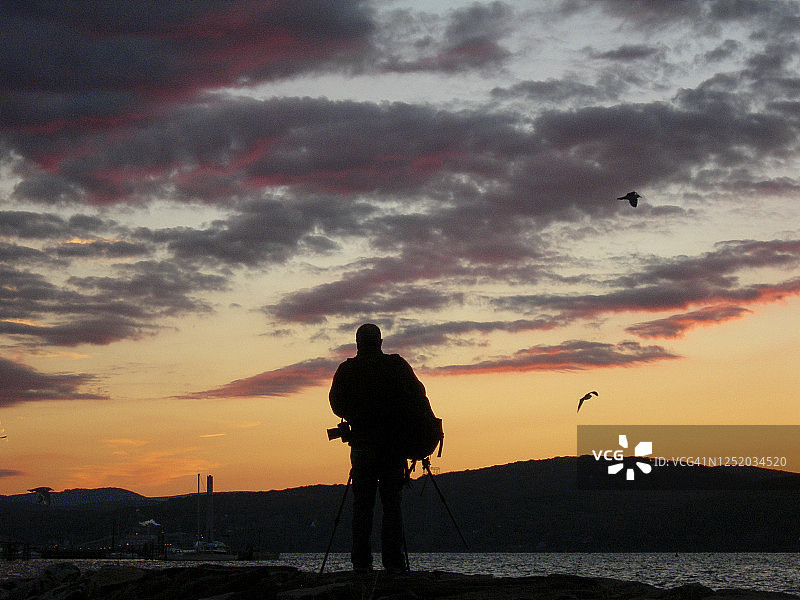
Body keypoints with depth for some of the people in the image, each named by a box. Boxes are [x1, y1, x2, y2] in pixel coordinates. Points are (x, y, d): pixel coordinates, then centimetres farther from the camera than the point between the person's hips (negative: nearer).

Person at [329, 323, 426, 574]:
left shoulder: (346, 370, 0)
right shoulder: (397, 365, 0)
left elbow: (337, 405, 5)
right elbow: (418, 395, 1)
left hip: (362, 444, 0)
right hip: (394, 444, 0)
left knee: (362, 503, 5)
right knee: (392, 502, 3)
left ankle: (361, 561, -1)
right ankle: (393, 560, -3)